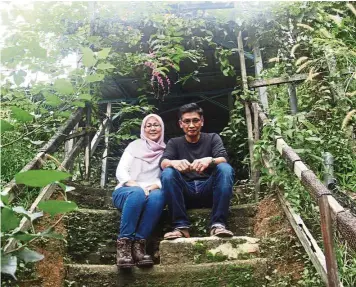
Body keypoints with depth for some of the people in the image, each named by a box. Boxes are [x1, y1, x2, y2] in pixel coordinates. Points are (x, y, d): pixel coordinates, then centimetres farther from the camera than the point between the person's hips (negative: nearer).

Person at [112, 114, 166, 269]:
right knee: (137, 193, -38)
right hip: (126, 192, -1)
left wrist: (154, 186, -18)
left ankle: (138, 244, -38)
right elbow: (120, 171, 2)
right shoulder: (135, 145, 13)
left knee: (158, 195, -36)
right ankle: (124, 243, -38)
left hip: (151, 193, 1)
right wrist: (135, 185, -18)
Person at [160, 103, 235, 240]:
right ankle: (181, 226, -28)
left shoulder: (213, 138, 11)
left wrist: (209, 160, -34)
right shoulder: (174, 143, 12)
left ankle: (218, 224, -30)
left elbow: (223, 160, -10)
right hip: (185, 193, 1)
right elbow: (163, 162, -9)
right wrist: (175, 163, -34)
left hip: (208, 191, 0)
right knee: (167, 173, -27)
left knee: (225, 169, -27)